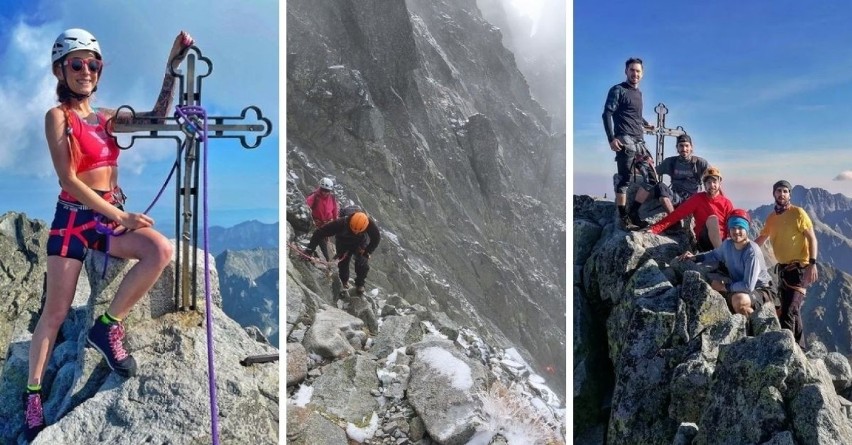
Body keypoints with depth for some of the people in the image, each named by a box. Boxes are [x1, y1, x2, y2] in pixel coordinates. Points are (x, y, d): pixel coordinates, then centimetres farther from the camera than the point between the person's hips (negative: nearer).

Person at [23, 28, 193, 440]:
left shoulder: (106, 117, 12)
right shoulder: (57, 116, -4)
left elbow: (156, 119, 3)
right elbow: (68, 178, -12)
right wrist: (120, 214, -17)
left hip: (111, 216, 4)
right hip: (74, 217, -4)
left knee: (161, 251, -26)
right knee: (55, 312, 1)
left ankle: (108, 325, -9)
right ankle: (33, 393, 18)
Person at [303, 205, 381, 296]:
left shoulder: (371, 224, -39)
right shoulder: (341, 223, -42)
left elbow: (376, 239, -17)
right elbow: (320, 232, -36)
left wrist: (367, 252, -21)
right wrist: (310, 249, -38)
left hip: (361, 242, 1)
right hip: (343, 242, 0)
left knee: (363, 264, -5)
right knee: (343, 262, 4)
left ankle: (360, 285, 19)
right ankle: (344, 283, 32)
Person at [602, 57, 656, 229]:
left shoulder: (638, 93, 21)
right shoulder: (618, 90, -3)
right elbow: (607, 114, -12)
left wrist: (646, 124, 23)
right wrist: (611, 138, -21)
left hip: (639, 141, 8)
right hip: (625, 140, -8)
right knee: (624, 178, -10)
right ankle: (623, 217, -9)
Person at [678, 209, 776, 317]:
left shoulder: (752, 252, -26)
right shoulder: (727, 244, -4)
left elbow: (748, 286, -29)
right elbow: (715, 254, 20)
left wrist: (724, 287, -18)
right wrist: (695, 257, 5)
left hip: (763, 292, -8)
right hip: (740, 290, 8)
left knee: (739, 300, -36)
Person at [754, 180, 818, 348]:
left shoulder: (798, 213, -8)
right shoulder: (771, 217, 9)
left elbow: (812, 238, -11)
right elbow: (762, 238, 23)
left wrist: (812, 263, -20)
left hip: (800, 268, -7)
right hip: (783, 269, 7)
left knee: (789, 312, -15)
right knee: (792, 311, 15)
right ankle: (799, 347, 25)